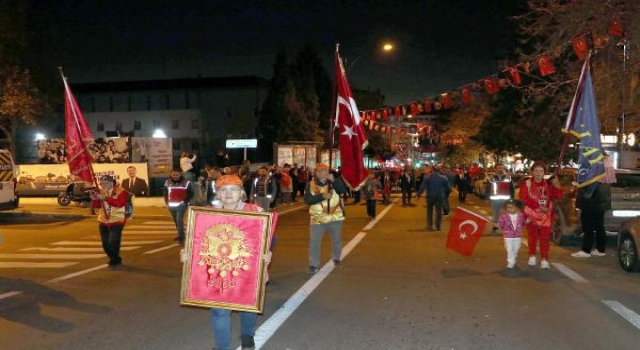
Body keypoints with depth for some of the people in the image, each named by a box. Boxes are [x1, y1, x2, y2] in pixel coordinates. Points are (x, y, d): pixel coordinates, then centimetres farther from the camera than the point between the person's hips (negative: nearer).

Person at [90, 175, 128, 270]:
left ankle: (114, 262, 9)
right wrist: (94, 199, -15)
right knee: (105, 244, 8)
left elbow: (120, 203, -26)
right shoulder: (101, 191, 6)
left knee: (113, 243, -11)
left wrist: (105, 198, -31)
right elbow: (97, 205, 7)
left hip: (117, 221, -6)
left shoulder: (120, 191, -11)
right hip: (103, 221, 6)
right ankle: (115, 260, 28)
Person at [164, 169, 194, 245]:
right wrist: (167, 202, 6)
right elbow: (165, 193, 17)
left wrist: (185, 201, -11)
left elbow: (191, 193, -1)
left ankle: (181, 237, -15)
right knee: (176, 221, 14)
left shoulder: (186, 182, -7)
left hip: (181, 205, -5)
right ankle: (180, 235, 30)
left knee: (179, 220, -17)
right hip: (171, 205, 5)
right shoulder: (167, 182, 5)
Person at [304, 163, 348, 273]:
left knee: (337, 240, 16)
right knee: (314, 242, -6)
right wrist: (322, 196, -24)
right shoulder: (311, 184, -2)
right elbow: (307, 200, -14)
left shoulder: (334, 182, 3)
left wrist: (334, 180, -27)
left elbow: (344, 190, -15)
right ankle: (313, 265, 4)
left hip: (335, 217, 2)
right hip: (317, 218, -1)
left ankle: (337, 259, 39)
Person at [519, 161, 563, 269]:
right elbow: (524, 199, -14)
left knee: (545, 237, 0)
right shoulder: (527, 184, -5)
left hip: (546, 215, 2)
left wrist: (556, 185, -21)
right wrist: (538, 207, -18)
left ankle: (544, 259, 3)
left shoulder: (548, 184, 4)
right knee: (533, 236, 7)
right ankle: (532, 256, 22)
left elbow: (558, 196, -4)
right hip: (532, 214, -2)